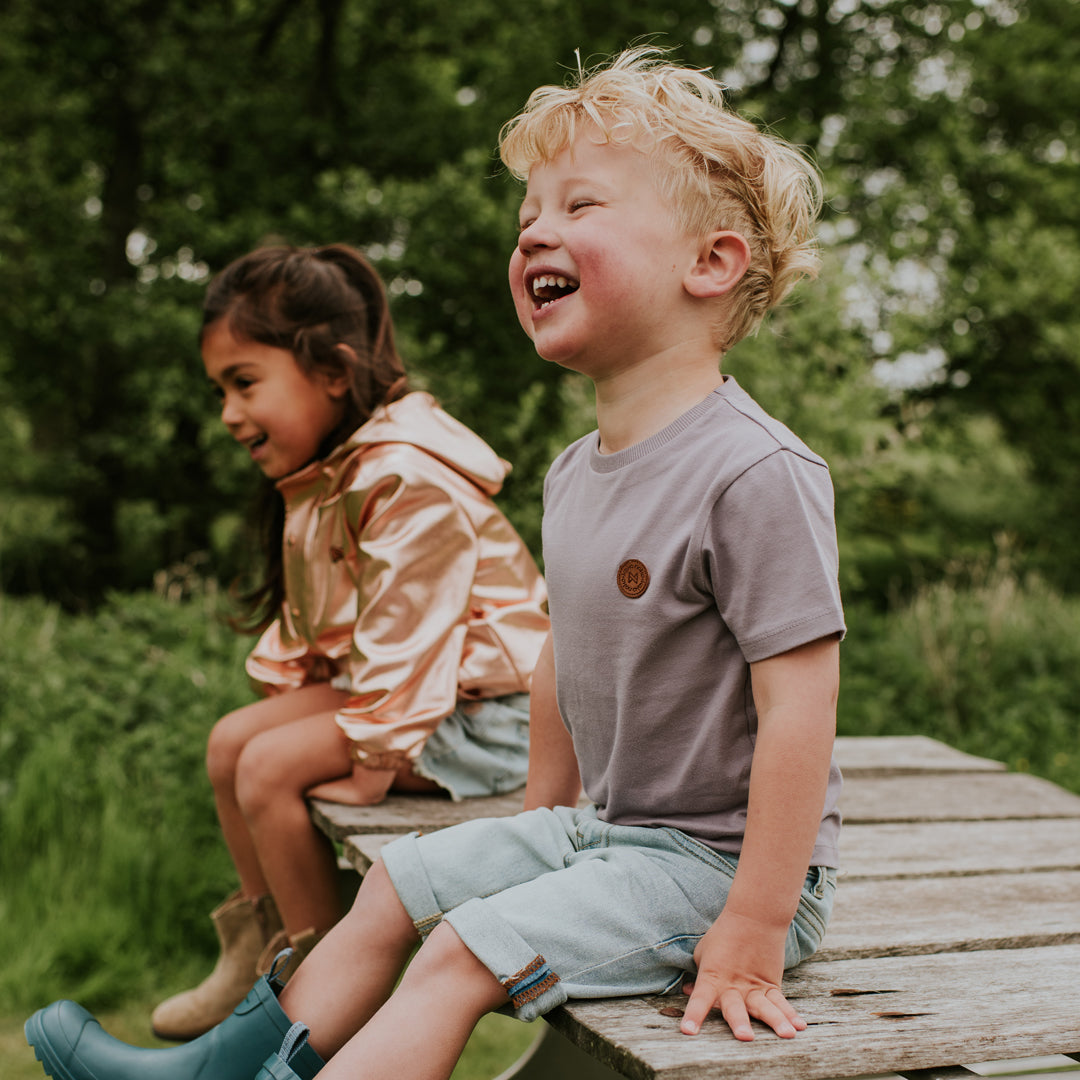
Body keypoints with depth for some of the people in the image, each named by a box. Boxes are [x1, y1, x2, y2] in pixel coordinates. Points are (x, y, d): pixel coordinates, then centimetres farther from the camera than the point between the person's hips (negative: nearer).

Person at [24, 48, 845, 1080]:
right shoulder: (575, 473, 5)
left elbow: (799, 709, -27)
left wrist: (750, 942, -26)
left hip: (723, 861, -9)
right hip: (609, 828, 9)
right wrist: (545, 819, 20)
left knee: (464, 951, -19)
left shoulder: (755, 474, -25)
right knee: (399, 882, 12)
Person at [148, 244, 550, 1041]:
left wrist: (373, 763, -22)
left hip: (485, 712, -10)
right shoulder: (320, 477, 10)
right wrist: (281, 698, 9)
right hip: (372, 681, 10)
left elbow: (405, 636, -26)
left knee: (270, 766, -19)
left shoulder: (408, 479, -24)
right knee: (231, 740, 4)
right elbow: (309, 618, 19)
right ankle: (260, 944, 17)